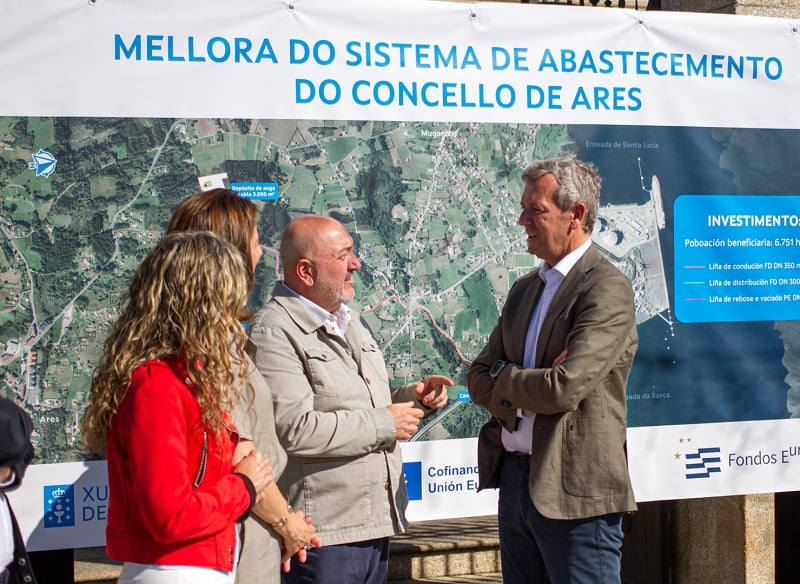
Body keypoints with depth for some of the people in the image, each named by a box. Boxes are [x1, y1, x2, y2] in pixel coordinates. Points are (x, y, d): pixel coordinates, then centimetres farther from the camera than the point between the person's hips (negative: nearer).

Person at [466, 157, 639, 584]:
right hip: (514, 481, 8)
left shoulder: (607, 289, -13)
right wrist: (526, 390, -9)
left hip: (575, 491, -8)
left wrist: (504, 379, -4)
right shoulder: (524, 289, 14)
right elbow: (478, 379, 12)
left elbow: (563, 388, -22)